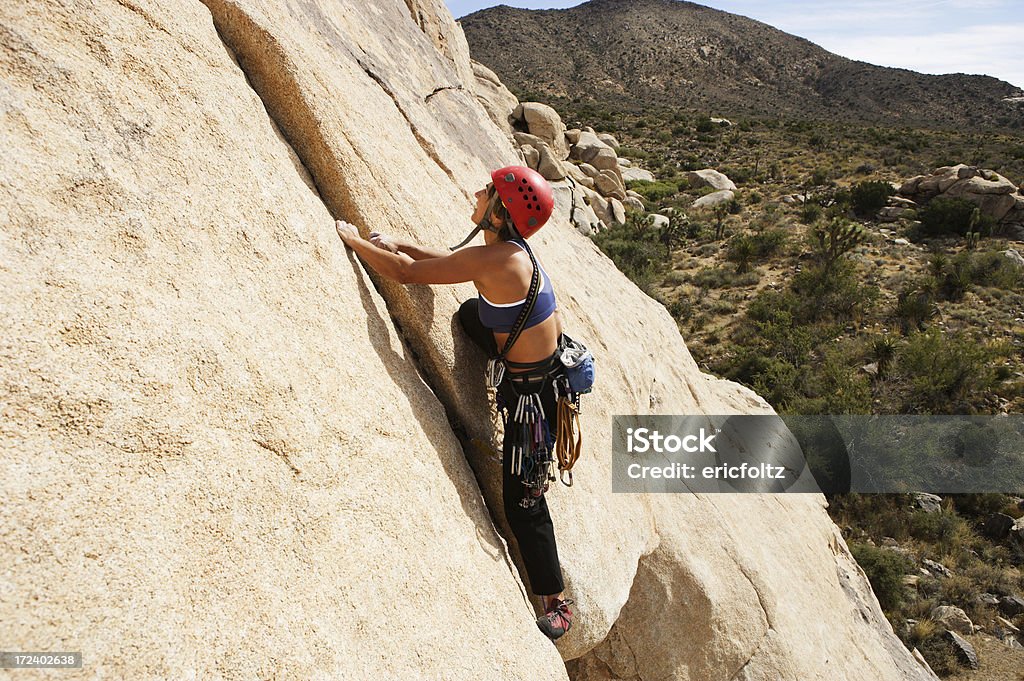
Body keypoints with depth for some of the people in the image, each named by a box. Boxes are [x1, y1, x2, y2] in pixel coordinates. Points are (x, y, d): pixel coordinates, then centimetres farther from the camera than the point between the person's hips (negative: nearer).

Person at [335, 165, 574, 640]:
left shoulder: (493, 260, -27)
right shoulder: (512, 249, -1)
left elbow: (404, 273, -20)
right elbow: (451, 261, 17)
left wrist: (351, 239, -6)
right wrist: (399, 243, 9)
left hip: (536, 390, -9)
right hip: (550, 362, 9)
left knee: (522, 500, 5)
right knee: (469, 313, 26)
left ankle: (557, 607, 21)